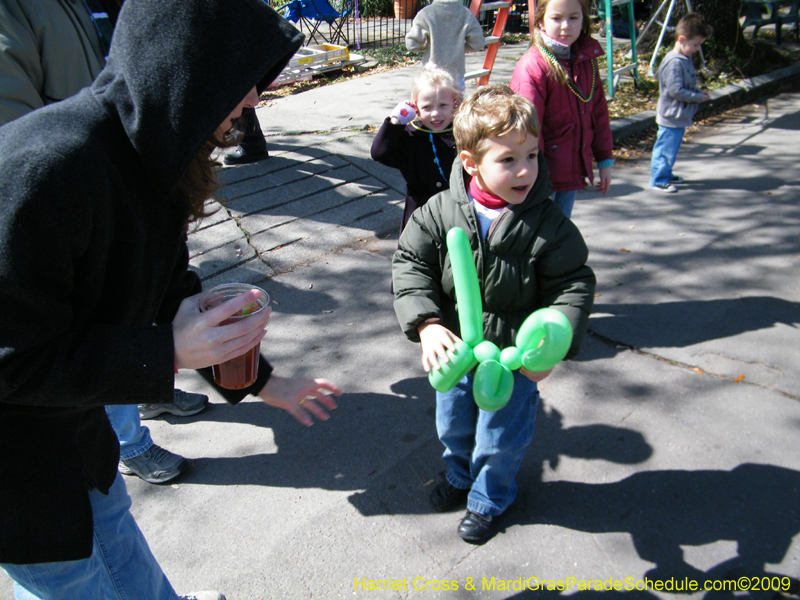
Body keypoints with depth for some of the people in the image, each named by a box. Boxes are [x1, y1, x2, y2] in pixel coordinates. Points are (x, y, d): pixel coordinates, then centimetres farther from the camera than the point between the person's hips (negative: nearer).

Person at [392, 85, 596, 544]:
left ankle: (490, 498, 47)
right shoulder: (440, 212, -16)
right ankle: (460, 475, 58)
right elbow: (410, 264, -11)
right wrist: (427, 324, -24)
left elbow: (573, 285, -13)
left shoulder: (548, 224, -19)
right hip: (456, 348, 3)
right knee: (453, 425, 25)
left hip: (516, 355, -2)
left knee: (500, 436, 16)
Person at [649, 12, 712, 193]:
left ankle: (666, 174, 33)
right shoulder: (674, 62, -21)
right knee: (666, 148, -2)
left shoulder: (685, 59, 11)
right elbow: (676, 91, -25)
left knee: (672, 148, 20)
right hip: (671, 117, -10)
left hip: (680, 117, 10)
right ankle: (658, 180, 8)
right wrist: (699, 97, -17)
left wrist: (698, 92, 4)